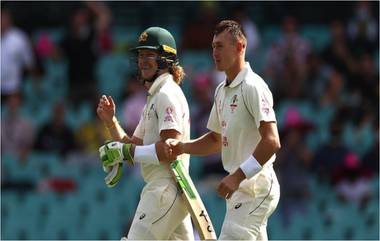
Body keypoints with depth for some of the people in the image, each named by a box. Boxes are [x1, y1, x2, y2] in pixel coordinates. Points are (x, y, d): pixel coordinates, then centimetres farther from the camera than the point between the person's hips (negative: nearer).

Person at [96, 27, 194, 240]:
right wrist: (111, 121, 8)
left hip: (166, 188, -11)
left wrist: (126, 152, -17)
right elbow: (134, 146, 22)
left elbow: (171, 149, -21)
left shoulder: (167, 94, -11)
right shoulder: (154, 96, 22)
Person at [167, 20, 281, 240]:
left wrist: (238, 176, -29)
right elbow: (217, 140, 26)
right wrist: (182, 147, 9)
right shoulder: (222, 91, 16)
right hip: (238, 187, 10)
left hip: (256, 187, -10)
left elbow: (272, 142, -23)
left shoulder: (253, 87, -14)